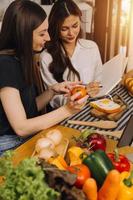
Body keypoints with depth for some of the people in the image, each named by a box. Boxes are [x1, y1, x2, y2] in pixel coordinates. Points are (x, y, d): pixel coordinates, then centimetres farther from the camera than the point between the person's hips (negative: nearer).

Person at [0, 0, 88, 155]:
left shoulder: (24, 59, 4)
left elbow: (31, 108, 7)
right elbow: (20, 127, -22)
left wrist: (52, 91, -8)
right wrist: (67, 110, -23)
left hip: (28, 137, 7)